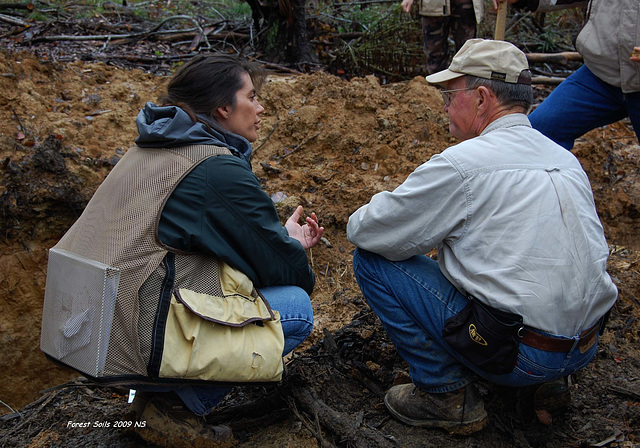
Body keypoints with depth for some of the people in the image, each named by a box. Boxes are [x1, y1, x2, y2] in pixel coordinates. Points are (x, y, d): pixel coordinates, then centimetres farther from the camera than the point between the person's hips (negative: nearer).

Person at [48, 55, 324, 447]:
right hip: (139, 342, -9)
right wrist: (292, 243, 18)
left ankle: (161, 390, 15)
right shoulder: (221, 171, -14)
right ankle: (179, 404, 0)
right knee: (297, 309, -1)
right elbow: (277, 263, -7)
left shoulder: (150, 150, 14)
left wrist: (283, 237, 18)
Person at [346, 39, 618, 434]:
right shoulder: (566, 159, 8)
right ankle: (544, 384, 22)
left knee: (372, 259, -2)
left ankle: (448, 395, 5)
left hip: (521, 357, -8)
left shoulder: (463, 163, -16)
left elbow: (363, 231, -11)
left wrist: (363, 219, 16)